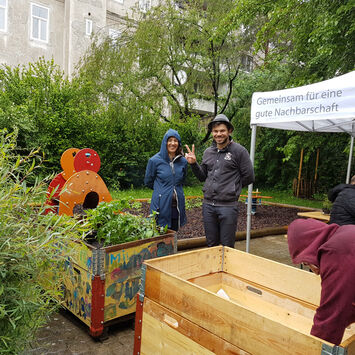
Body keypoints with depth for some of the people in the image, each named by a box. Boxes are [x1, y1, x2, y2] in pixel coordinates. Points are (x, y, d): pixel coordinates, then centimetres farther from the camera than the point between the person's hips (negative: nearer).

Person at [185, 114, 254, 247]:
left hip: (228, 205, -5)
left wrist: (231, 188, 2)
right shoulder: (208, 152, 11)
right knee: (211, 244, 17)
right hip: (208, 204, 5)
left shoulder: (239, 151, -5)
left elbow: (249, 177, -3)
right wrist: (193, 164, 2)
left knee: (227, 247, 6)